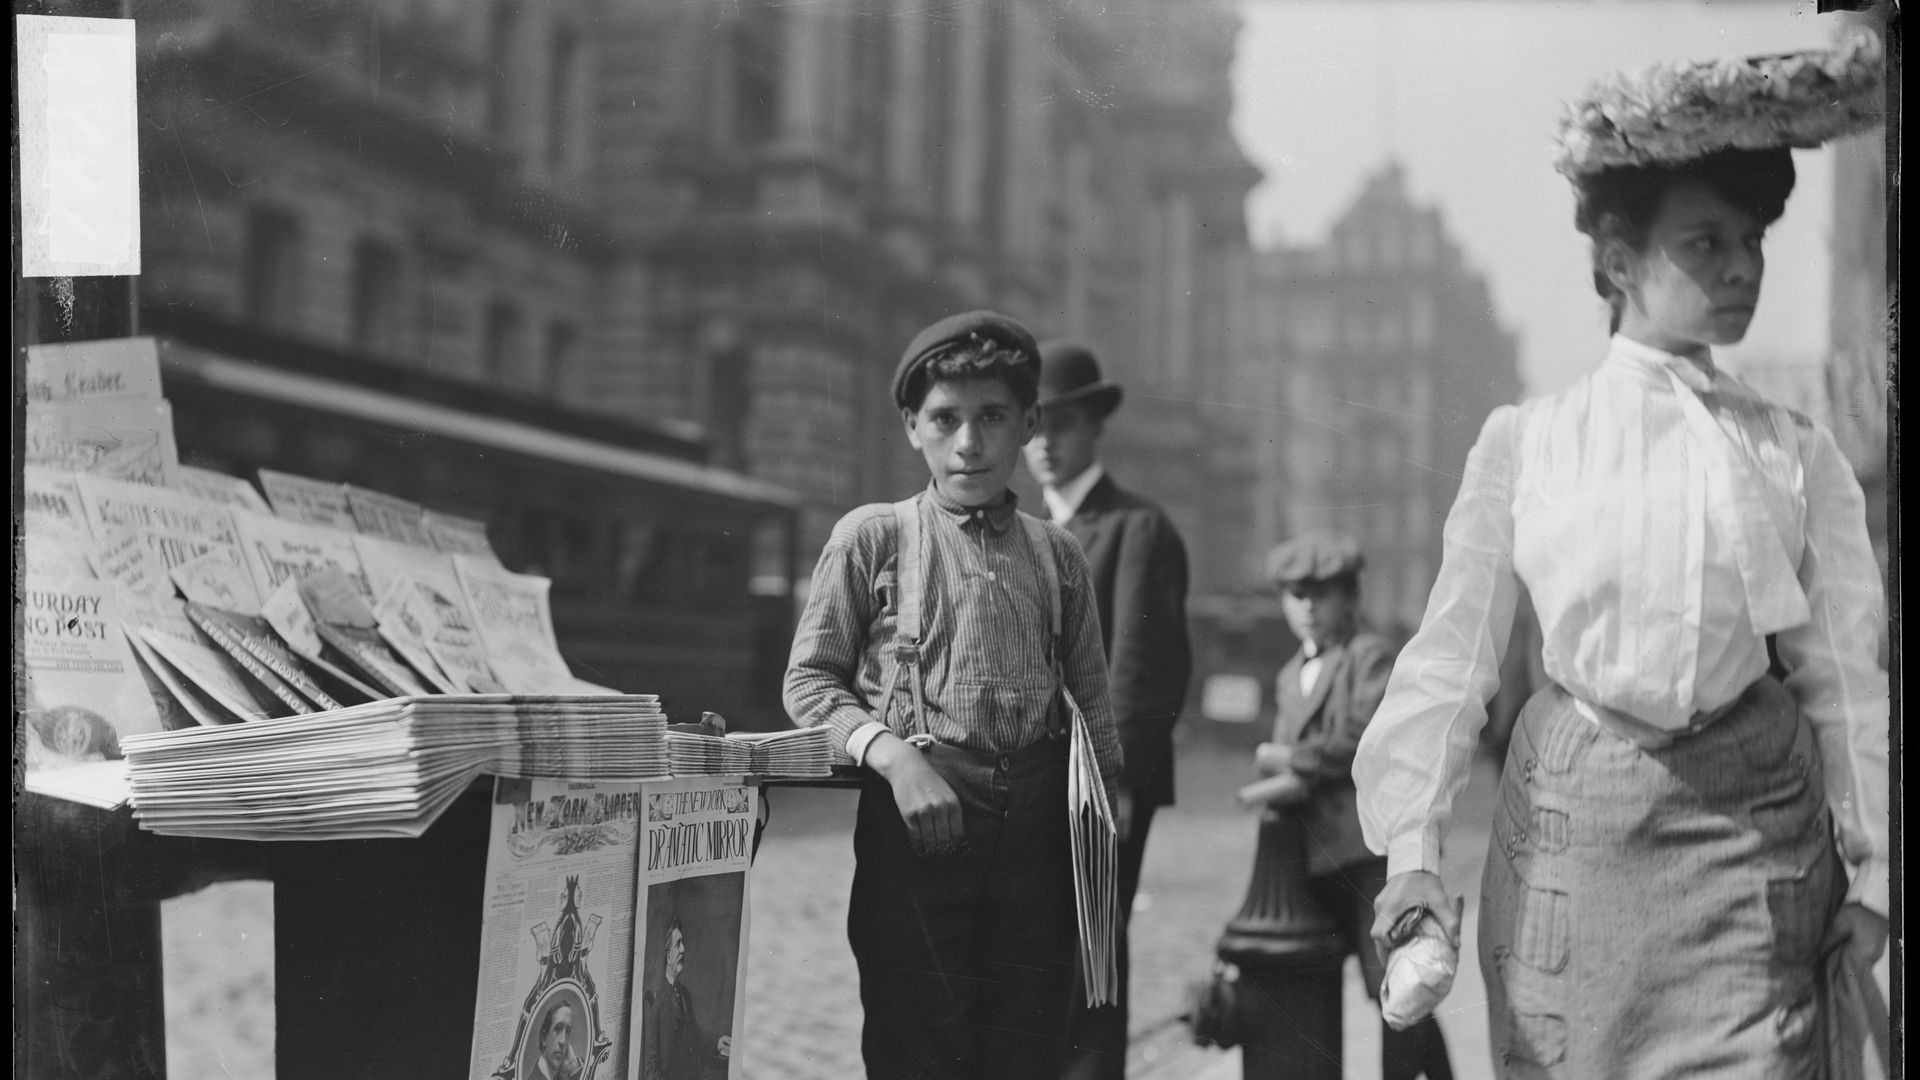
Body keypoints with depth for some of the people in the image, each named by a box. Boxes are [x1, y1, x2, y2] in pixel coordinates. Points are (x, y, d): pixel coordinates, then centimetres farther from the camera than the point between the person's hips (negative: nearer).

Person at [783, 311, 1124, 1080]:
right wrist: (894, 756, -13)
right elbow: (810, 679, 2)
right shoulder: (871, 538, 4)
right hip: (917, 817, -3)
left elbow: (1088, 698, 17)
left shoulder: (1057, 554, 12)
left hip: (1033, 821, 3)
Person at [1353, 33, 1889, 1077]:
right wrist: (1411, 847, -7)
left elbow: (1842, 675, 6)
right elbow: (1453, 649, 1)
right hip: (1573, 824, 0)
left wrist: (1873, 869, 3)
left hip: (1752, 829, 1)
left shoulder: (1799, 455, 5)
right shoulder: (1525, 442, 2)